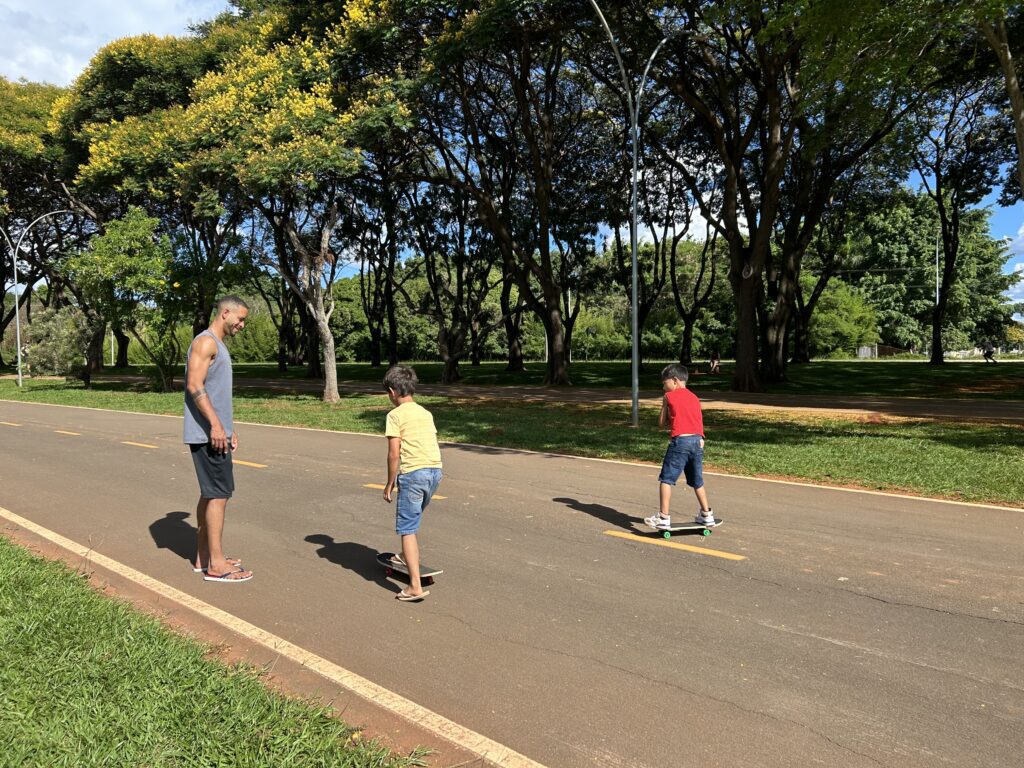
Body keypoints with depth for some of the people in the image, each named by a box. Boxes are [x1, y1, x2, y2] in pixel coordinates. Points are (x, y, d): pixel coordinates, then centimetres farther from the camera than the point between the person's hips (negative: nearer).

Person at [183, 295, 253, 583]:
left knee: (209, 494, 13)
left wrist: (229, 429, 22)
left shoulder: (218, 345, 20)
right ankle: (216, 565, -3)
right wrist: (215, 424, -25)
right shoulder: (205, 342, -11)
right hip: (207, 433, -10)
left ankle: (203, 556, 21)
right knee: (219, 494, -8)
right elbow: (195, 386, -21)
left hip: (216, 433, 10)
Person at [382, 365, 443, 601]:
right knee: (412, 517, 31)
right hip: (435, 469, 7)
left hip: (413, 473, -7)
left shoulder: (395, 415, -4)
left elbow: (394, 453, -8)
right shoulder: (425, 413, 16)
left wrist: (390, 484, 0)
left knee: (407, 529, -1)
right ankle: (407, 556, 48)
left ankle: (416, 586, -6)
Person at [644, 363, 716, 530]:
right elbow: (699, 422, 13)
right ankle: (706, 514, 26)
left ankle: (664, 517, -4)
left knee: (666, 480, -1)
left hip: (680, 441, -6)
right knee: (697, 481, 19)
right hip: (697, 441, 6)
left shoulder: (669, 396, 3)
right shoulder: (694, 398, 19)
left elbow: (661, 423, 6)